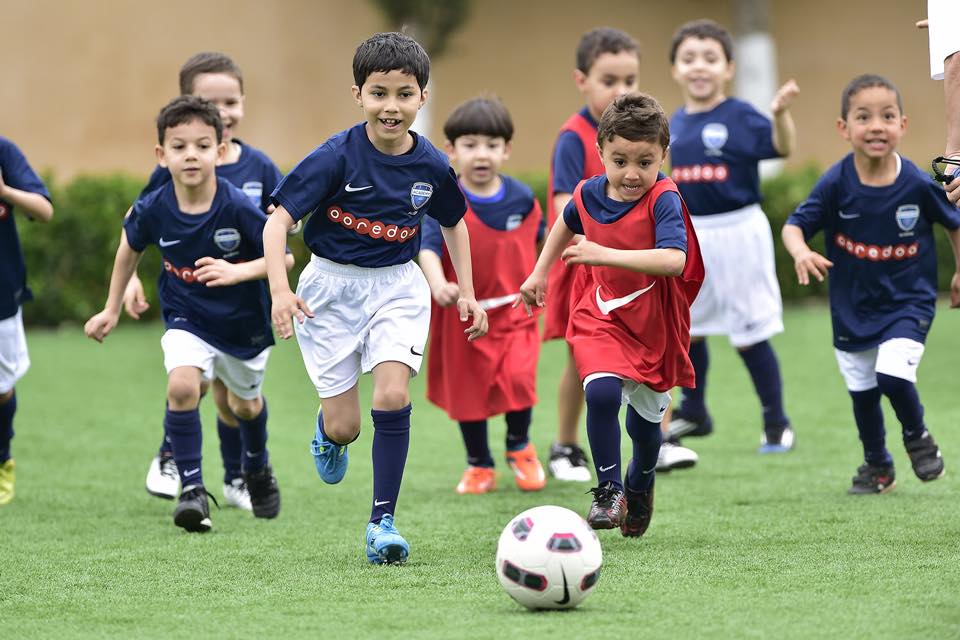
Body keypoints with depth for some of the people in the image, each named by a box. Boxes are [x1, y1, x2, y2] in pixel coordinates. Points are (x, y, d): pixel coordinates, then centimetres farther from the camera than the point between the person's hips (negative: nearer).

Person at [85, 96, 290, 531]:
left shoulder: (239, 208, -28)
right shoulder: (153, 209, -19)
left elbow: (285, 257, -21)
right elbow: (130, 247, 3)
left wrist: (237, 272, -37)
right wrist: (112, 310, 9)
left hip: (243, 322, 0)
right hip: (187, 319, 0)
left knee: (244, 404, 22)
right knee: (182, 386, -28)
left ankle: (258, 469, 55)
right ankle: (192, 488, -18)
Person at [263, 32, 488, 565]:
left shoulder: (431, 166, -7)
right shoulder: (337, 157, -18)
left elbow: (453, 223, 15)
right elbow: (277, 222, -17)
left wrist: (466, 293, 11)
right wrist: (280, 290, -30)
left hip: (398, 287, 2)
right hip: (331, 288, -2)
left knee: (392, 396, -20)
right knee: (344, 428, 1)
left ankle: (382, 521, -8)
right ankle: (329, 429, 41)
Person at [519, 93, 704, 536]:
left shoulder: (663, 200, -23)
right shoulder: (589, 193, -7)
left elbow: (674, 260, -40)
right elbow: (568, 223, 19)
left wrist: (607, 255, -43)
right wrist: (540, 273, 20)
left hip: (655, 322, -2)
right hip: (601, 315, 2)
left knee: (645, 421, 13)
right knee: (601, 393, -25)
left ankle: (640, 485, 44)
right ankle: (608, 489, -10)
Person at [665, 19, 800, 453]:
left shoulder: (739, 117, -11)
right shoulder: (675, 124, 6)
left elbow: (782, 147, -21)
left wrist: (781, 113, -38)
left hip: (736, 231, -6)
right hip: (689, 236, 6)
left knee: (749, 335, -2)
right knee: (686, 327, 16)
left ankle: (776, 422, 11)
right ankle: (693, 413, 33)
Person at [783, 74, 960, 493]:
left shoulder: (918, 184, -16)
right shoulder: (837, 184, -17)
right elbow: (794, 225, -15)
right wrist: (801, 252, -37)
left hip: (907, 301, -2)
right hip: (852, 306, 2)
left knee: (892, 376, -22)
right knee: (862, 392, 14)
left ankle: (917, 436, 10)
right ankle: (877, 466, 39)